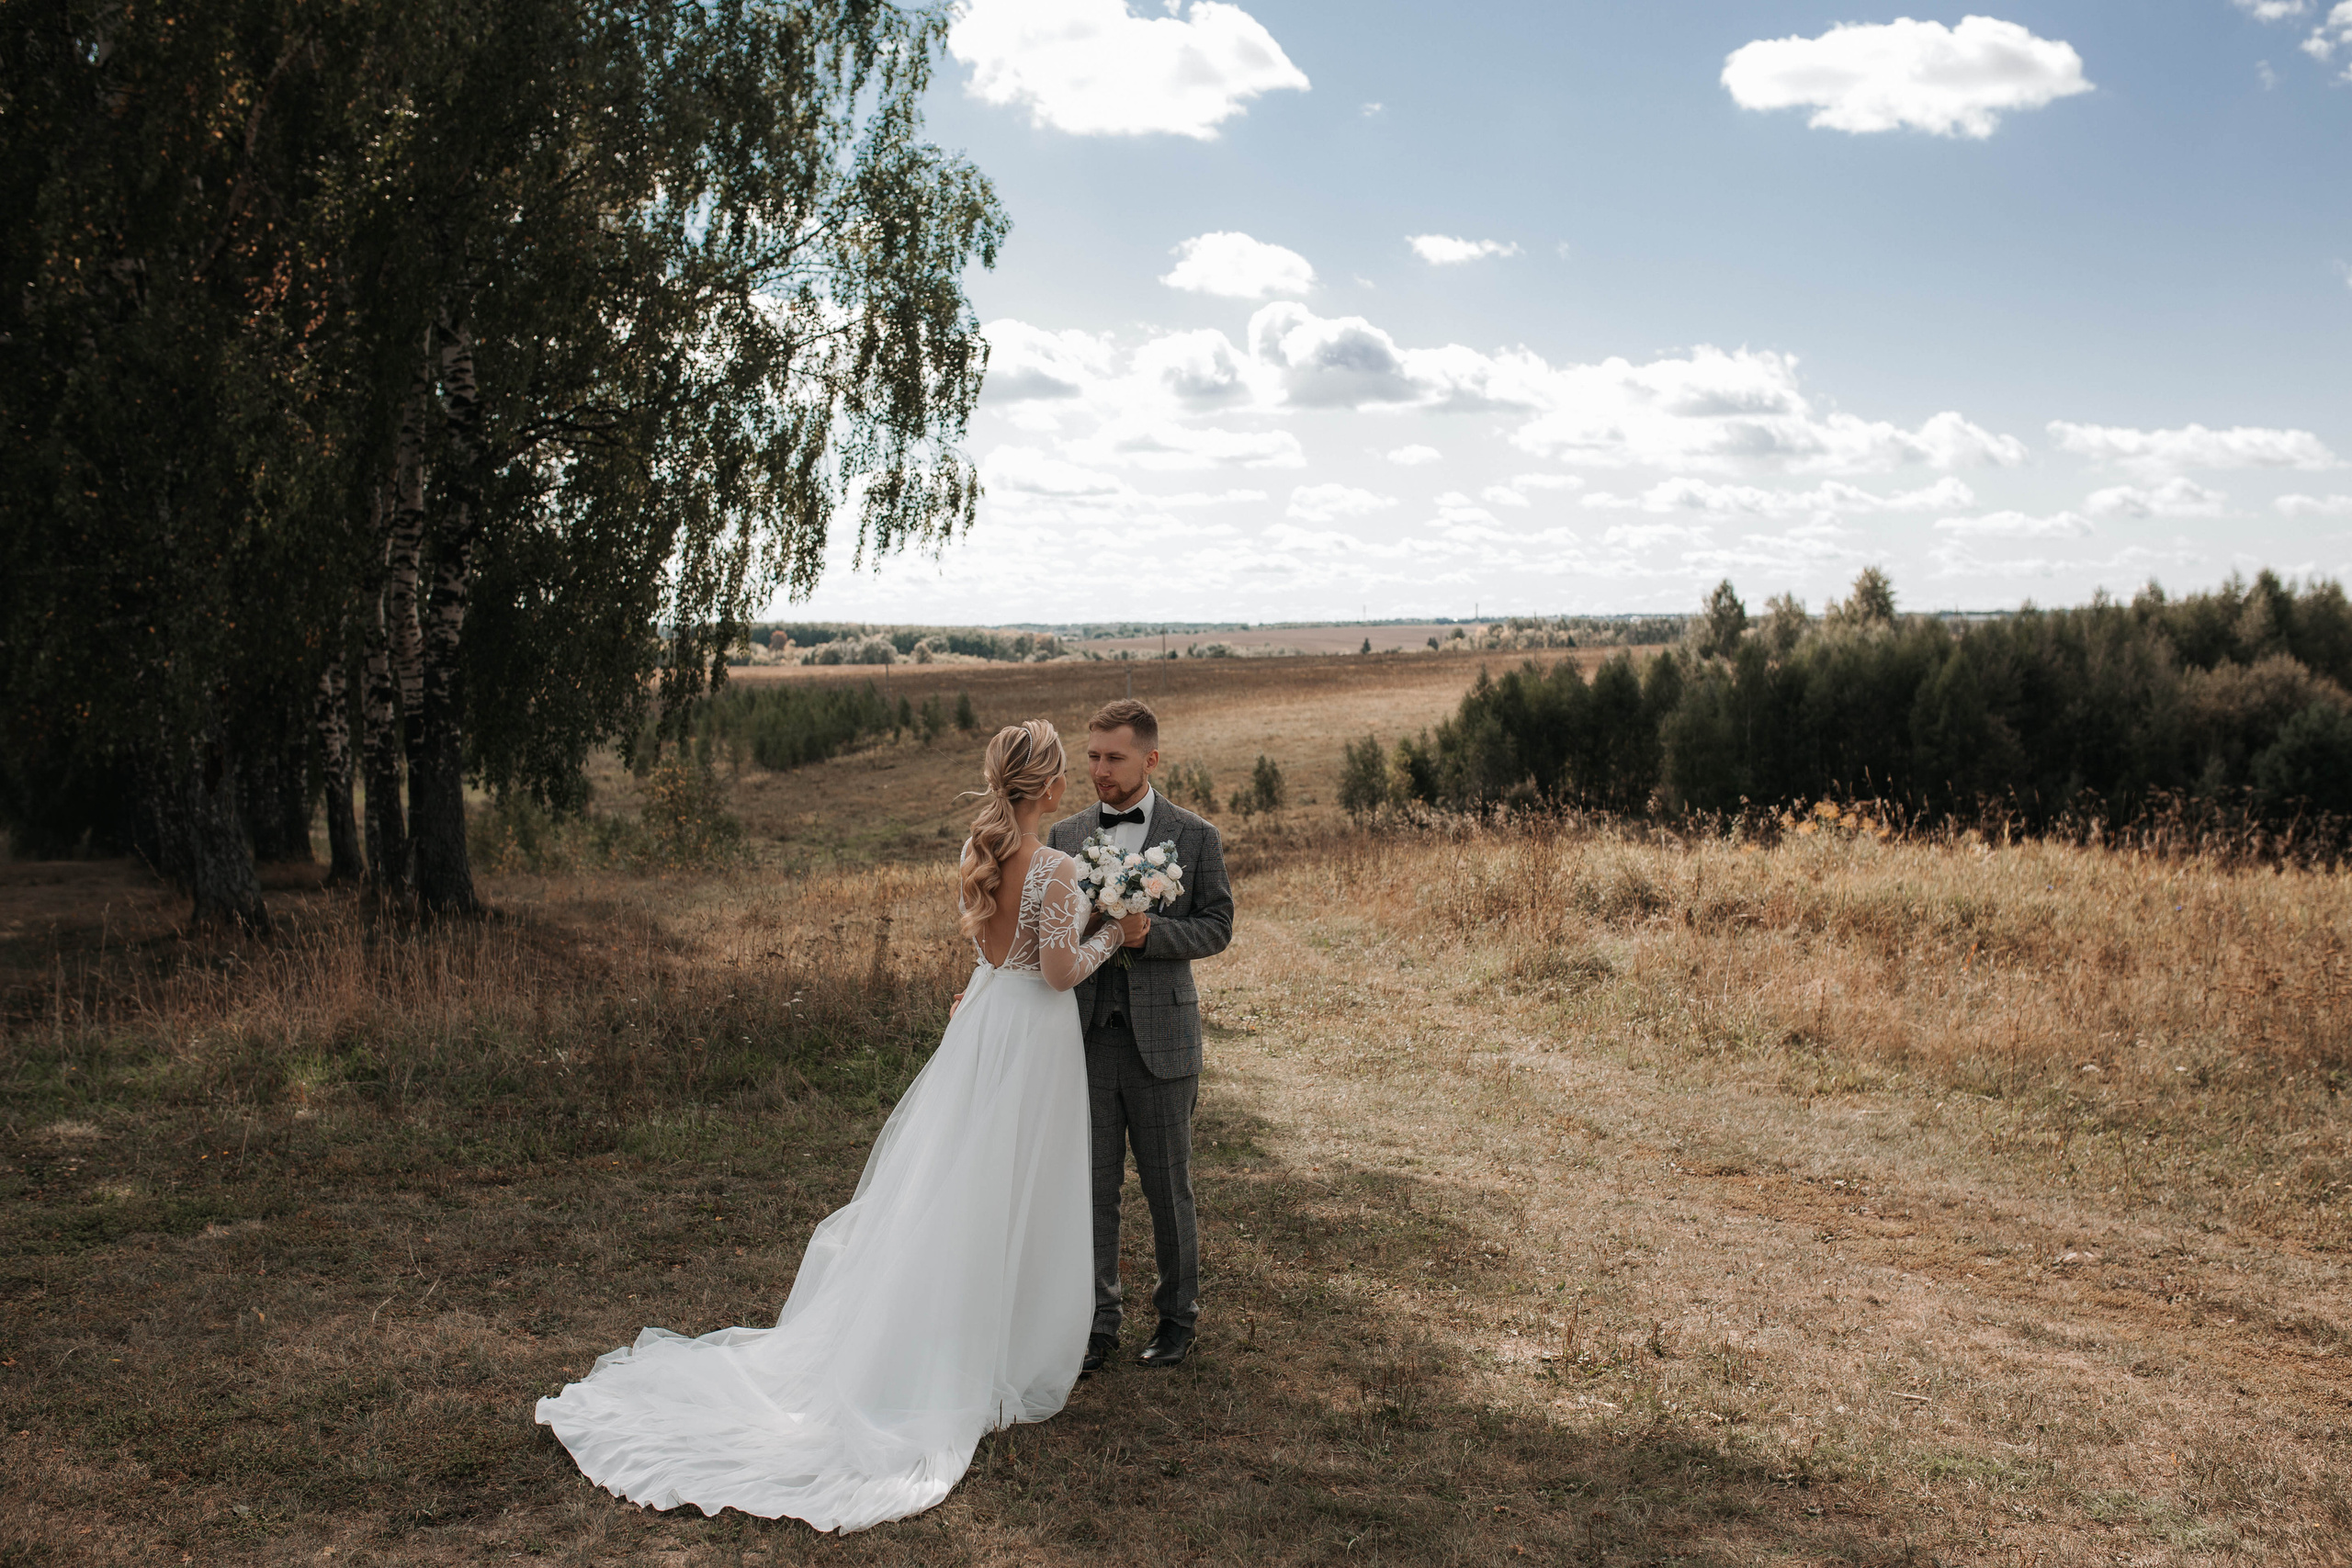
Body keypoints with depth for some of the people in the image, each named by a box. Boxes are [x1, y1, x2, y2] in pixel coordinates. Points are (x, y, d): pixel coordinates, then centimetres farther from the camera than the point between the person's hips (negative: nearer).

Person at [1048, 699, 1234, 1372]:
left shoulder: (1195, 837, -2)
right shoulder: (1064, 836, 7)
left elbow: (1216, 928, -2)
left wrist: (1150, 932, -20)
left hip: (1160, 1037, -2)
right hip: (1086, 1033, 3)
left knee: (1166, 1185, 9)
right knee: (1092, 1184, 6)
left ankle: (1178, 1315, 26)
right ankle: (1097, 1322, 19)